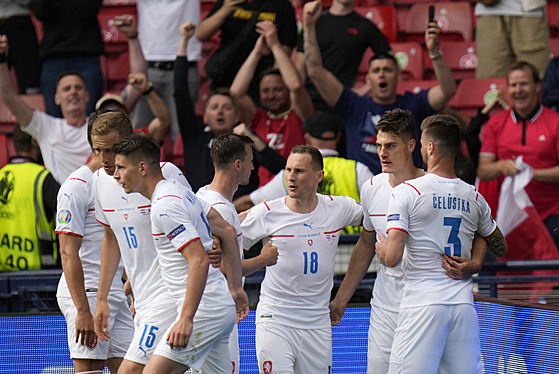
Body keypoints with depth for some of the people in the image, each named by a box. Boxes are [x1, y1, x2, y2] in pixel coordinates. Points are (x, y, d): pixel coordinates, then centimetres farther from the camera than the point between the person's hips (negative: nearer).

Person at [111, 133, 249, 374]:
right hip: (222, 308, 10)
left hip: (205, 309, -10)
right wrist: (235, 288, 20)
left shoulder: (164, 207, -17)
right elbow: (227, 232, 18)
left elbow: (199, 261, -25)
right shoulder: (179, 190, 13)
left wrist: (186, 319, -28)